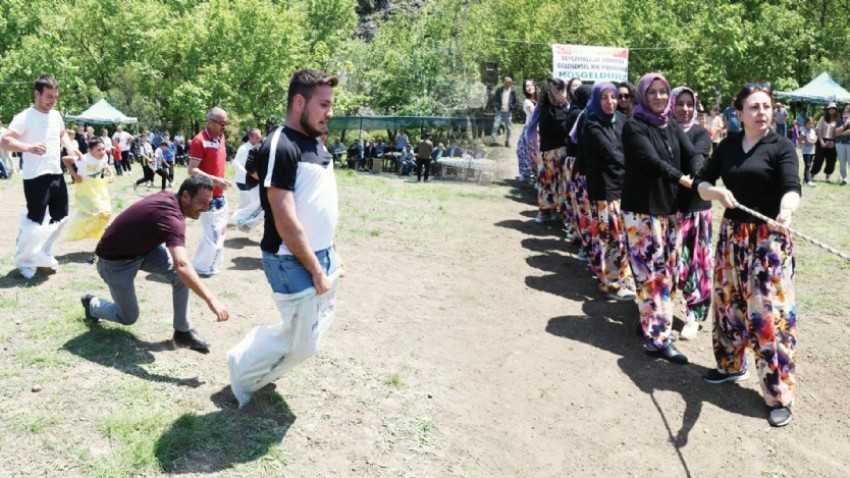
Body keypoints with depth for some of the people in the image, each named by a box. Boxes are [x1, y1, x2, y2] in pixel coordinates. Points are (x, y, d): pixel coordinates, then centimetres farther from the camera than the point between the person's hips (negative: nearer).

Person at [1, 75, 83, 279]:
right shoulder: (25, 117, -12)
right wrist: (29, 147, -37)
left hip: (57, 175, 8)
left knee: (60, 217, 15)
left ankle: (43, 255, 32)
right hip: (36, 178, -8)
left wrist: (70, 147, 8)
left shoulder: (56, 115, 10)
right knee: (35, 220, -4)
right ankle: (23, 260, 16)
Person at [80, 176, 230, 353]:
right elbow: (182, 265, -50)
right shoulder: (170, 217, -37)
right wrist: (211, 300, -55)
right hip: (115, 260, -8)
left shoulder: (169, 198, -10)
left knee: (180, 274, -14)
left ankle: (183, 331, -4)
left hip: (142, 248, 8)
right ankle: (92, 303, 35)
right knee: (129, 317, 6)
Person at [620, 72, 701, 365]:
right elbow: (652, 161, -20)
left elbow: (693, 155, 1)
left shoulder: (672, 127, 12)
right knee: (652, 274, -6)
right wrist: (683, 179, -29)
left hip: (670, 207, 7)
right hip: (642, 209, -7)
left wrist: (700, 176, -20)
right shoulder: (634, 127, -8)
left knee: (668, 272, 12)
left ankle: (649, 323, 26)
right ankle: (657, 338, -1)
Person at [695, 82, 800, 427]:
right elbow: (701, 183, 6)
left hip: (768, 239, -5)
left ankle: (780, 394, 6)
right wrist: (718, 192, -16)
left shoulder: (781, 147, -8)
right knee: (728, 302, 15)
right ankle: (731, 365, 36)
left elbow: (792, 187, -23)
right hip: (731, 234, 5)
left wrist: (786, 211, -45)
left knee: (770, 313, -4)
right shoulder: (728, 145, 6)